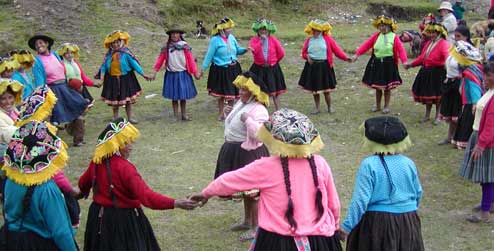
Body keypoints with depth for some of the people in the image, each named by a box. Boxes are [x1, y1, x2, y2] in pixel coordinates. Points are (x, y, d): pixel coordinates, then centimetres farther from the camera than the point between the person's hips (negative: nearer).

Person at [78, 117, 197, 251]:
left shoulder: (97, 161, 0)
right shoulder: (124, 168, -25)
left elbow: (83, 182, 19)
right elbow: (145, 195, -32)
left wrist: (84, 192, 43)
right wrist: (175, 203, -35)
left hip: (100, 217, 8)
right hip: (123, 220, -8)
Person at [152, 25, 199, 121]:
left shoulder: (184, 46, -3)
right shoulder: (166, 47, 2)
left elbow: (191, 60, -3)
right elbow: (160, 59, 0)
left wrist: (195, 73, -2)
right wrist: (155, 72, -6)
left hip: (183, 74, -1)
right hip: (171, 74, 1)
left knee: (183, 96, 6)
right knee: (174, 97, 6)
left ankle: (184, 115, 19)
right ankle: (176, 116, 15)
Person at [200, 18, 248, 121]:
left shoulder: (232, 37, 2)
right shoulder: (215, 40, -13)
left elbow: (238, 50, 13)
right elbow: (209, 55, -9)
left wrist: (245, 50, -6)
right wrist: (203, 68, -7)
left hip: (233, 69, 4)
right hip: (220, 70, -4)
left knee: (232, 92, 9)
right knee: (221, 93, 8)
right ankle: (221, 114, 24)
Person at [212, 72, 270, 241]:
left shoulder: (258, 109, -19)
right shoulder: (240, 103, 11)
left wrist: (247, 120, -35)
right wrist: (228, 115, 8)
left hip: (249, 153, -10)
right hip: (235, 151, 10)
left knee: (251, 190, -4)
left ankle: (255, 227, 4)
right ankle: (247, 221, 33)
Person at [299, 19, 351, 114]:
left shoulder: (327, 38, -3)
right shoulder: (309, 40, 5)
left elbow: (336, 49, -6)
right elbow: (304, 52, 15)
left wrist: (345, 57, -16)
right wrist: (307, 56, -8)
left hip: (324, 66, -3)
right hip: (312, 66, 3)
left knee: (326, 89, 4)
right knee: (314, 88, 10)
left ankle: (329, 107, 23)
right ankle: (317, 108, 24)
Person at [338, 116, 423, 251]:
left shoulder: (369, 165, -16)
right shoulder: (409, 164, -2)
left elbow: (360, 200, -17)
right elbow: (418, 194, 10)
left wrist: (347, 227, -9)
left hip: (376, 224, -4)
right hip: (407, 224, 4)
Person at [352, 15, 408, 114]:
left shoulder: (394, 37, -6)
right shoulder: (376, 36, 3)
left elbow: (401, 49, -13)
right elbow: (366, 44, -1)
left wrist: (404, 61, -27)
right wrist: (357, 54, -11)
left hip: (388, 64, -3)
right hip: (376, 63, 3)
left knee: (387, 87, 6)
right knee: (377, 86, 13)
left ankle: (386, 106, 21)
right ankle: (377, 105, 28)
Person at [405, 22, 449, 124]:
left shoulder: (443, 43, -13)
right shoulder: (429, 43, 13)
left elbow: (447, 55, -32)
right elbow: (421, 57, 19)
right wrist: (410, 64, 21)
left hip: (438, 72, -7)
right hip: (426, 72, 7)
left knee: (436, 95, 2)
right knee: (426, 94, 14)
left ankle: (437, 116, 18)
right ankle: (427, 115, 29)